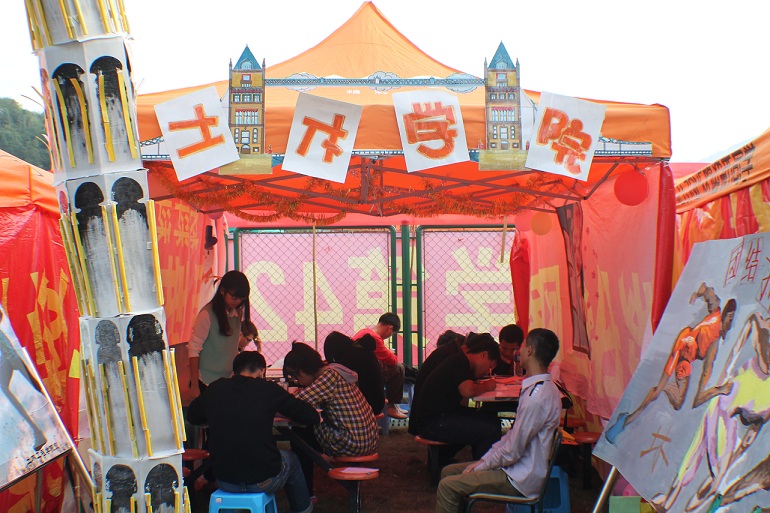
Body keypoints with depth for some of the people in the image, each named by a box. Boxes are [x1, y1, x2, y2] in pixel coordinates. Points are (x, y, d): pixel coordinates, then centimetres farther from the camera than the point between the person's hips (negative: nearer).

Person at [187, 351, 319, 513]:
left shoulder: (214, 389, -1)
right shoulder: (268, 389, -9)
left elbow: (192, 416, 19)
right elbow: (312, 417, -4)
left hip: (225, 482, 3)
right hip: (263, 482, -3)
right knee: (291, 459, 29)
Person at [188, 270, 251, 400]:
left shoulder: (238, 312, 4)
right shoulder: (207, 314, -15)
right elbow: (193, 349, -13)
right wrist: (194, 385, -12)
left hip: (229, 379, 5)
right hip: (206, 381, -5)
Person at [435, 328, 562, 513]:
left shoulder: (537, 398, -26)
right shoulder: (544, 388, 8)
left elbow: (512, 452, -22)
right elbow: (513, 434, 14)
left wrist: (481, 466, -8)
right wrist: (484, 459, 8)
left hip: (520, 480, -10)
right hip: (520, 469, 10)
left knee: (448, 486, -16)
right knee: (449, 471, 13)